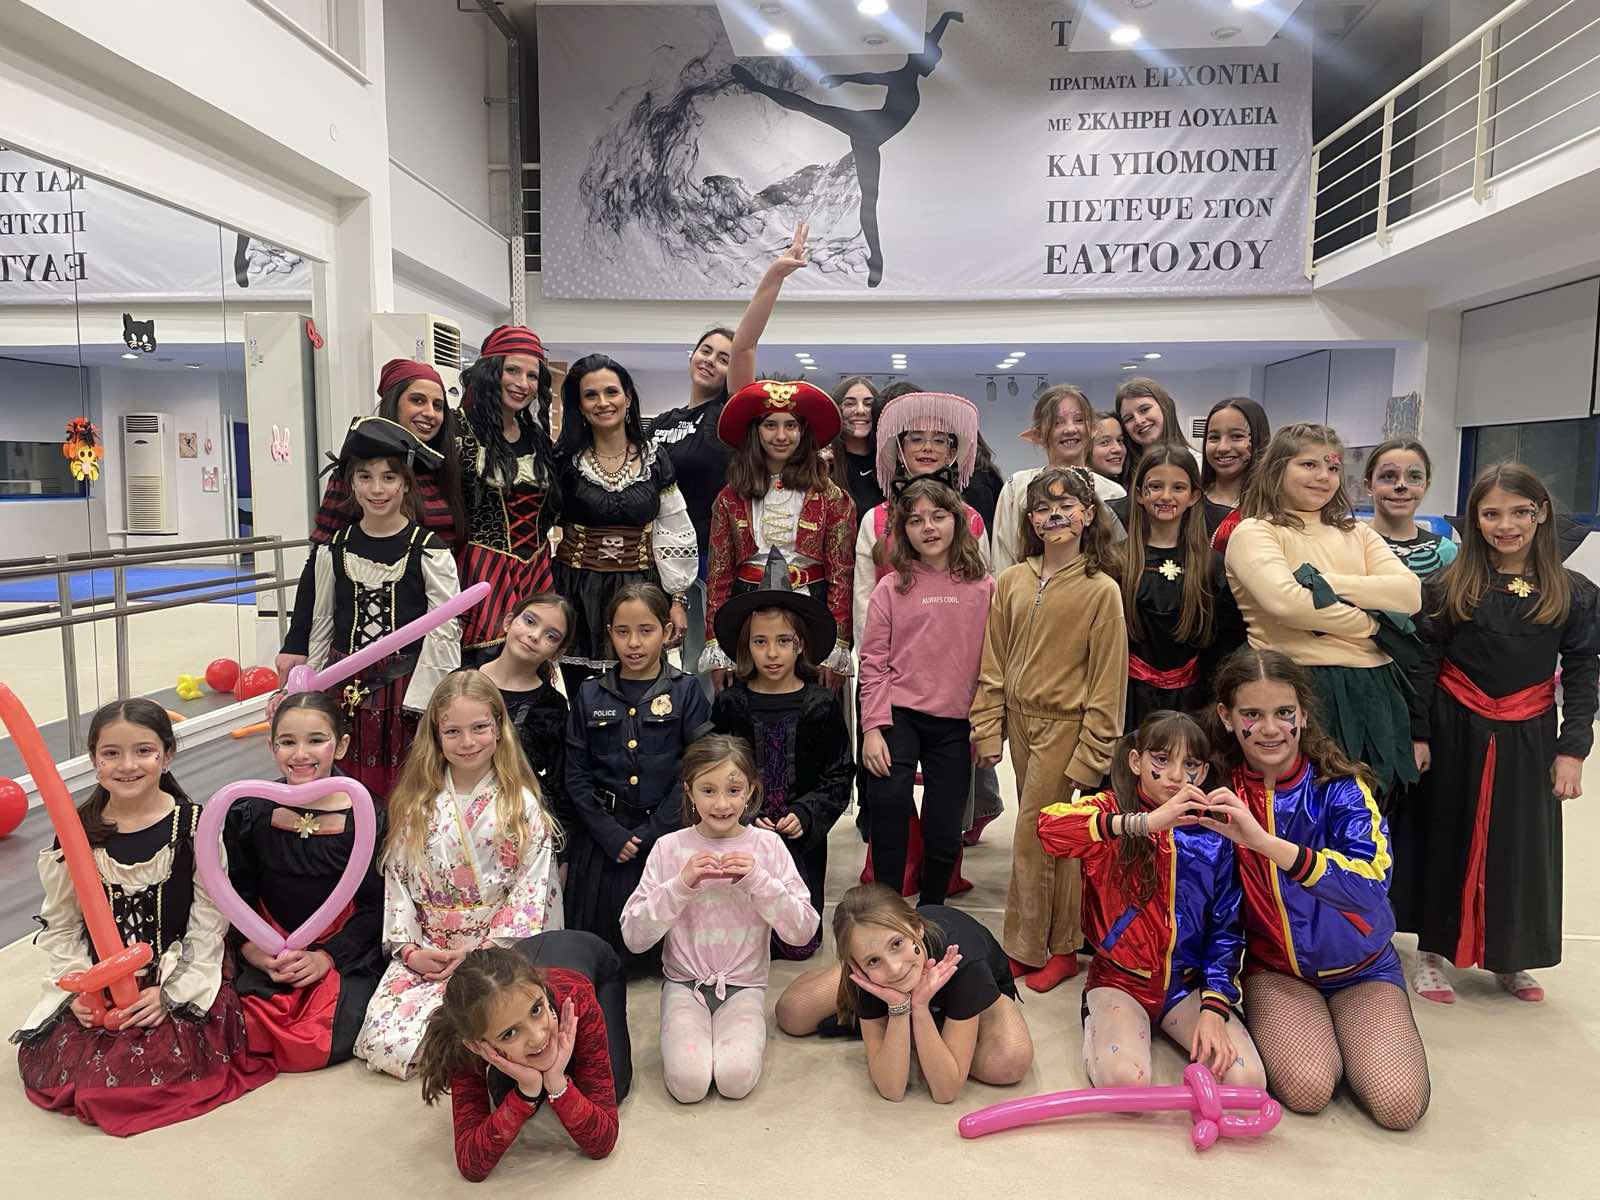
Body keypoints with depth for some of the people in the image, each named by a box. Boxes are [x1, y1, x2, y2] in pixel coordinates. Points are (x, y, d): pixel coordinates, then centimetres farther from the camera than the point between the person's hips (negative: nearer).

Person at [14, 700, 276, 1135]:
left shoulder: (195, 826, -8)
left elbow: (209, 923, -6)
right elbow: (60, 924, 6)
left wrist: (171, 991, -13)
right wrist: (76, 987, -7)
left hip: (179, 985, -3)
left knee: (163, 1062, -23)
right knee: (43, 1064, -12)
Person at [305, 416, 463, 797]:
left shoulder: (429, 550, -7)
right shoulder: (333, 549, 5)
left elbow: (444, 631, -8)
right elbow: (322, 625, 12)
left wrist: (425, 701, -11)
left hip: (406, 686, -3)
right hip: (347, 687, 3)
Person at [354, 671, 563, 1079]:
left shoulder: (522, 805, -3)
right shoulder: (415, 804, 6)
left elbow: (531, 889, -6)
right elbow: (398, 881, 8)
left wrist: (482, 953, -13)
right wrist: (408, 948, -4)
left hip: (496, 951, -3)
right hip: (425, 953, 3)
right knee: (382, 1040, -17)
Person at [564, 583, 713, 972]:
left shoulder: (686, 691, -2)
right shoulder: (590, 695, 4)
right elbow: (577, 775, 2)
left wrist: (650, 833, -13)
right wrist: (610, 833, -9)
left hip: (666, 832, -2)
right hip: (603, 833, 2)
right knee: (599, 936, 6)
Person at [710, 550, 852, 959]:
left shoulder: (821, 706, -3)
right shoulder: (730, 704, -2)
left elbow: (838, 779, -2)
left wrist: (803, 815, -16)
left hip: (801, 838, 0)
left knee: (797, 945, 0)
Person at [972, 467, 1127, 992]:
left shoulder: (1101, 590, -9)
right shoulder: (1011, 582, 3)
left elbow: (1107, 680, -8)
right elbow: (993, 663, 6)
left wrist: (1090, 756, -10)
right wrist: (988, 729, 2)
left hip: (1064, 725, -4)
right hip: (1020, 718, 5)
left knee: (1033, 841, -1)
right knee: (1047, 838, 14)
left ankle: (1028, 947, 17)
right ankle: (1059, 945, 28)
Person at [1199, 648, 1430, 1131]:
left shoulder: (1339, 785, -15)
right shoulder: (1220, 794, -8)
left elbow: (1372, 882, -33)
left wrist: (1263, 842, -45)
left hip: (1359, 967, 0)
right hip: (1272, 968, 0)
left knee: (1398, 1104, -17)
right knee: (1306, 1089, -24)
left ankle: (1343, 1030, 12)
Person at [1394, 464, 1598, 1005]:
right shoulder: (1450, 585, -4)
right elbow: (1423, 663, -3)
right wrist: (1417, 735, -6)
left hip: (1528, 738, 1)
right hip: (1455, 732, -1)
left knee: (1520, 846, 10)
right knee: (1446, 839, 8)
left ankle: (1509, 958, 28)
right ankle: (1432, 951, 22)